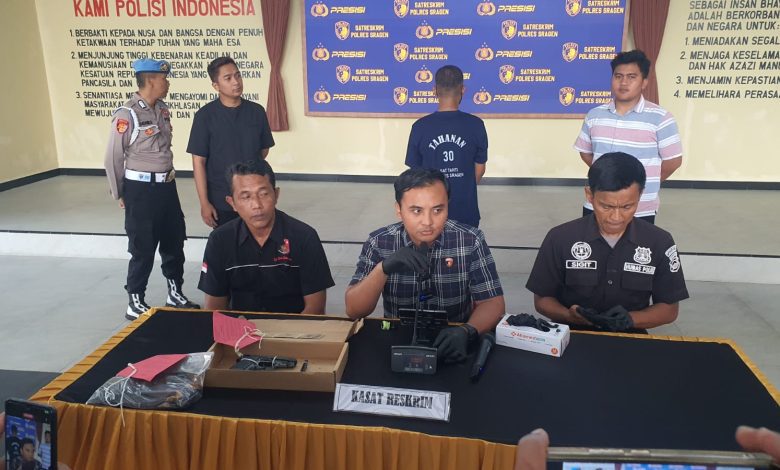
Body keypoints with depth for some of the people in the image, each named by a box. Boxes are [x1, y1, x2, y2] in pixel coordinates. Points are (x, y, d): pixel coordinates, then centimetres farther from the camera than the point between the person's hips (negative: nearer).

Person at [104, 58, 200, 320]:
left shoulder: (162, 110, 5)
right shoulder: (127, 115, -16)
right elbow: (113, 158, -9)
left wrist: (168, 179, 14)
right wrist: (119, 195, 0)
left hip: (167, 186, 7)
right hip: (140, 189, -7)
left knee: (174, 242, 16)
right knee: (143, 249, 4)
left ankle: (175, 295, 33)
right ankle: (135, 304, 21)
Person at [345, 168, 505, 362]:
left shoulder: (470, 241, -9)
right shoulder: (379, 243, -7)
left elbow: (493, 303, -8)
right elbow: (353, 310, -10)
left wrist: (467, 331, -28)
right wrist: (383, 268, -27)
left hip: (453, 344, 1)